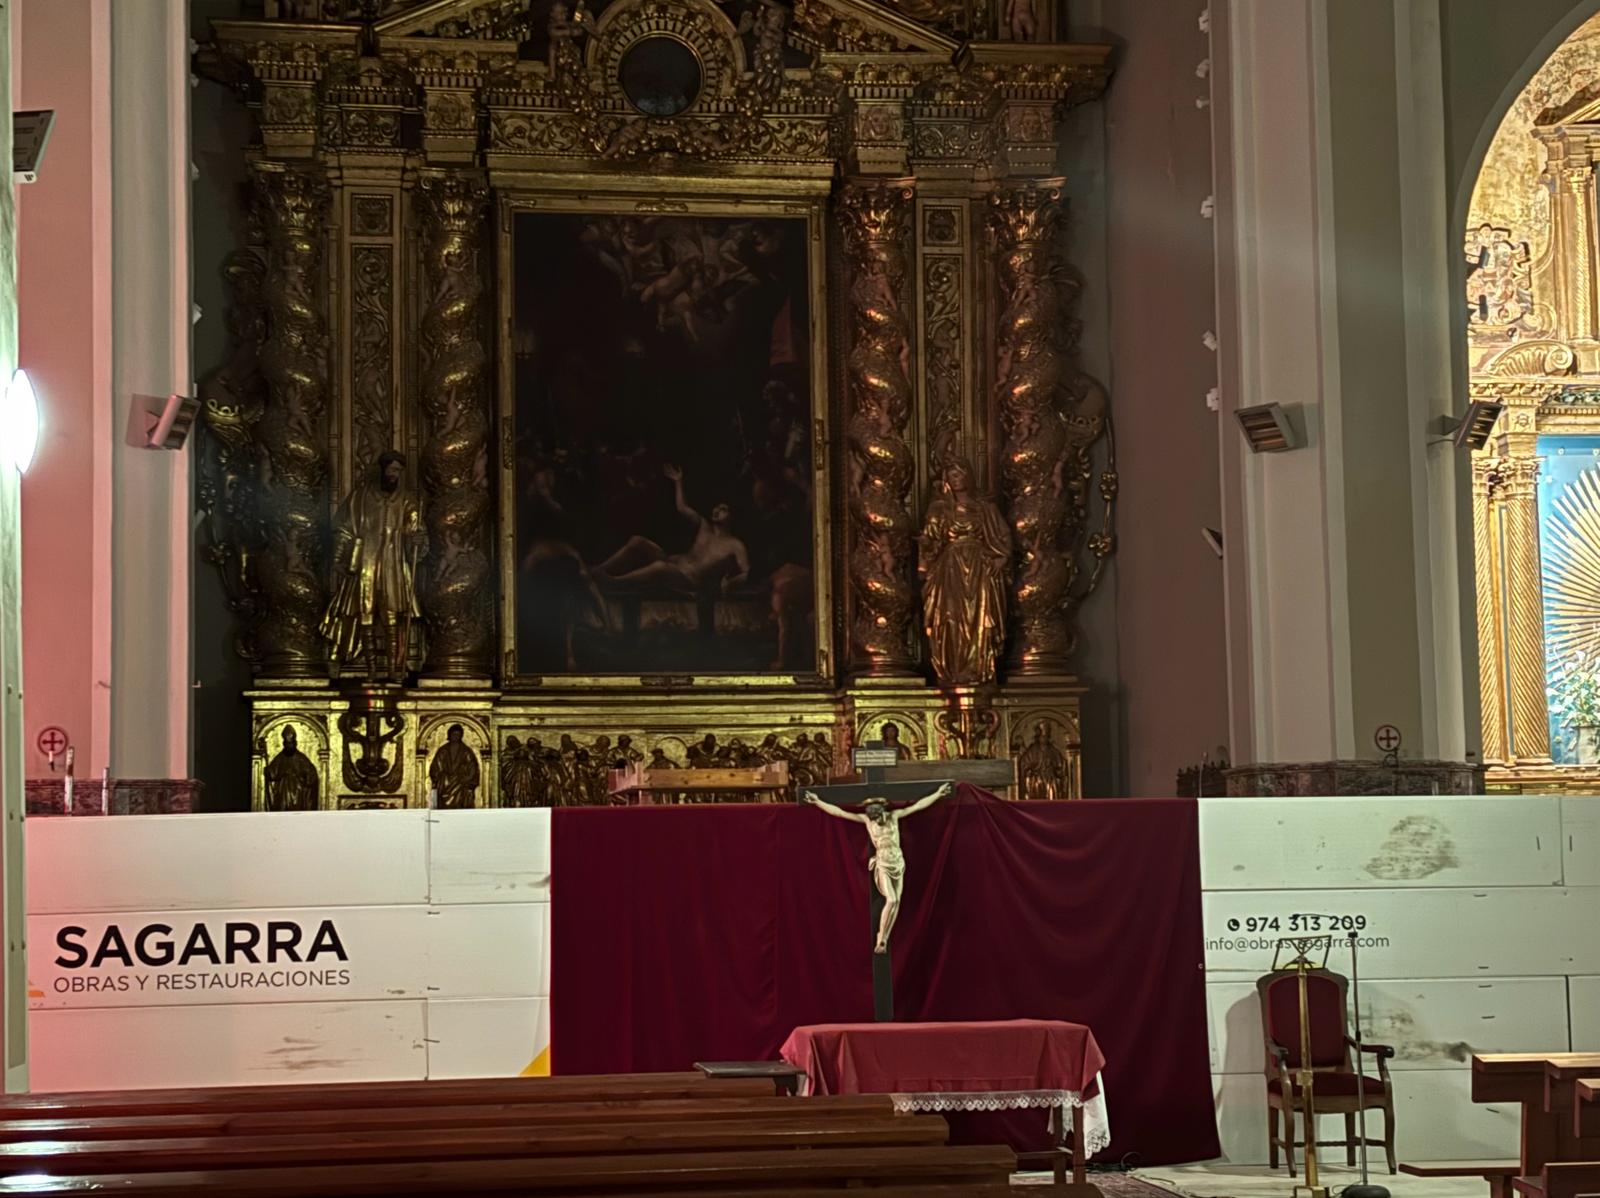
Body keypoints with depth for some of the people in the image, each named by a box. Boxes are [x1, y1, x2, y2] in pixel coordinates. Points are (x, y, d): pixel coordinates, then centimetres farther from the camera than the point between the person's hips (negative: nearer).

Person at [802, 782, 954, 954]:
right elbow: (839, 812, -7)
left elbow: (918, 805, 5)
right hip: (882, 864, -4)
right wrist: (817, 802, -12)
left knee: (896, 902, -1)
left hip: (898, 863, 4)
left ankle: (884, 940, 7)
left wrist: (937, 794, 5)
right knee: (891, 900, -20)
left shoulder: (894, 816, 1)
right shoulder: (866, 819, -5)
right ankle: (881, 939, -10)